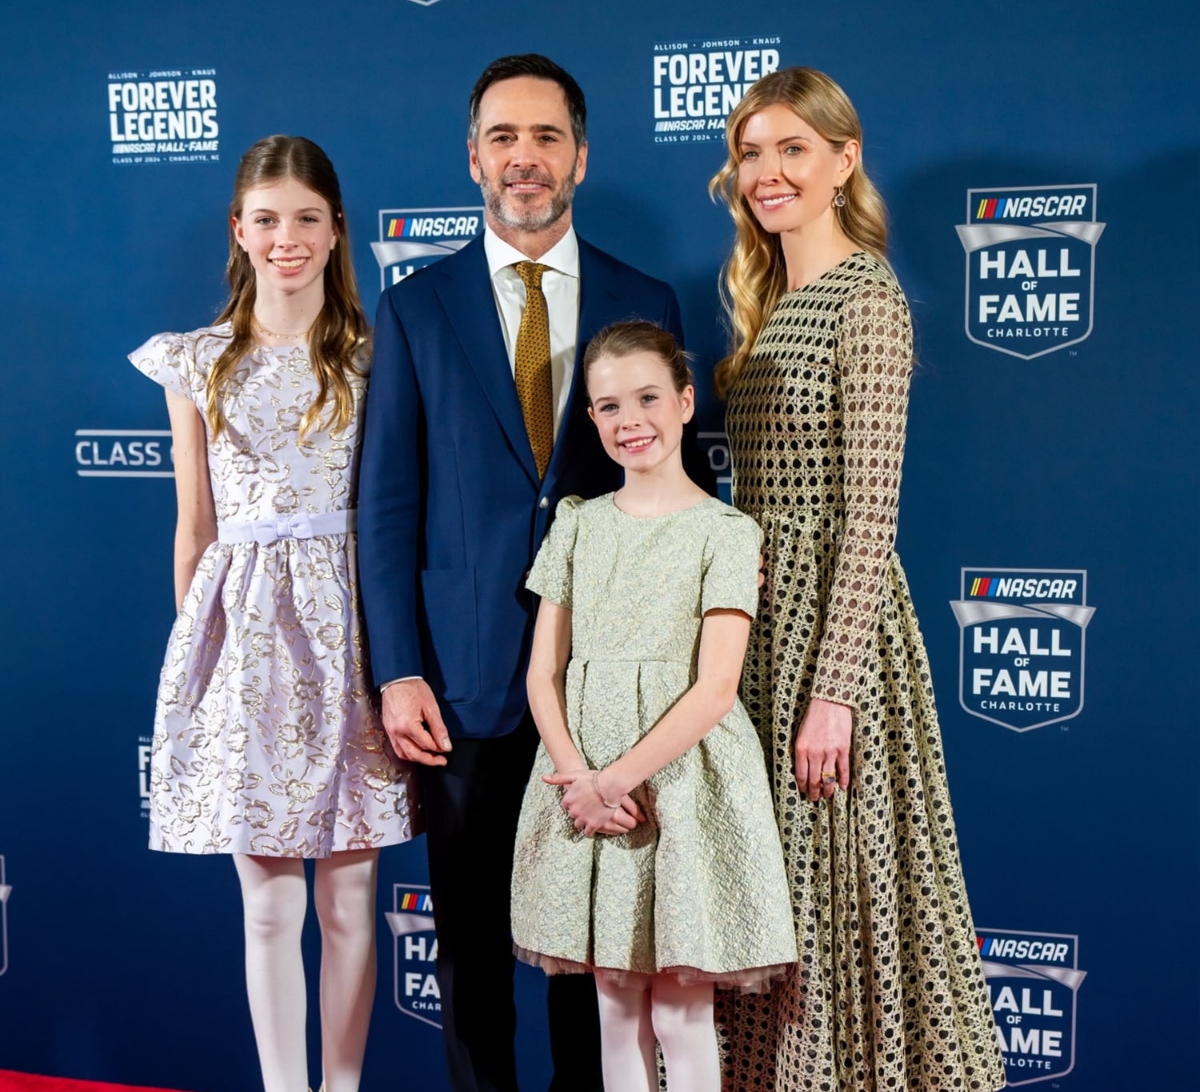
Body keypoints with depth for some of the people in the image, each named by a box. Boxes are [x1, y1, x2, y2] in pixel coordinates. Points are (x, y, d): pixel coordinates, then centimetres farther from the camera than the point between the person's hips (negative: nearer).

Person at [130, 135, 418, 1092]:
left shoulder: (374, 355, 4)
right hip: (243, 626, 1)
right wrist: (196, 645, 9)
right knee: (269, 902, 6)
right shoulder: (197, 364, 8)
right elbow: (195, 525, 10)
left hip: (348, 622, 0)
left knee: (349, 893, 5)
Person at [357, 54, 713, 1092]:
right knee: (471, 928, 11)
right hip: (467, 674, 0)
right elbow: (388, 501, 1)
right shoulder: (416, 308, 4)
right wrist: (397, 671, -6)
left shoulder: (647, 303, 5)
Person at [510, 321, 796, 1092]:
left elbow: (715, 688, -11)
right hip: (585, 779, 4)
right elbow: (544, 671, 4)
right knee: (615, 1004, 12)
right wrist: (578, 776, -11)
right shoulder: (577, 525, 9)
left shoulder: (726, 532, -4)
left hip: (682, 776, -4)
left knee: (680, 1012, 2)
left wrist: (619, 776, -16)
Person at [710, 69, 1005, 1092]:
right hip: (763, 617, 8)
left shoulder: (865, 299, -11)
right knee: (777, 889, 15)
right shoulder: (768, 302, 13)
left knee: (843, 887, 2)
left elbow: (870, 510, -17)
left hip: (834, 621, -8)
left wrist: (833, 690, -21)